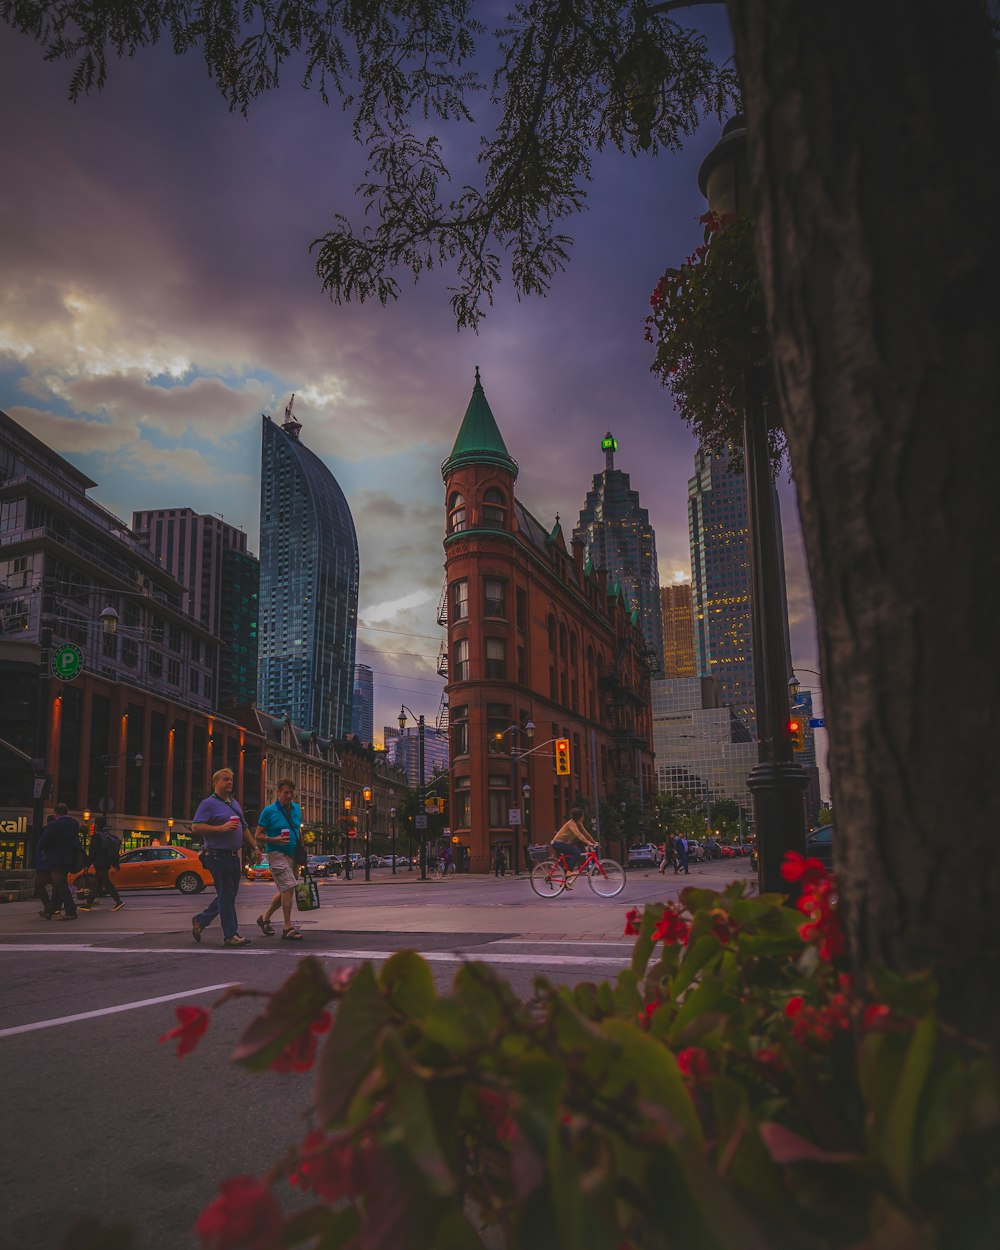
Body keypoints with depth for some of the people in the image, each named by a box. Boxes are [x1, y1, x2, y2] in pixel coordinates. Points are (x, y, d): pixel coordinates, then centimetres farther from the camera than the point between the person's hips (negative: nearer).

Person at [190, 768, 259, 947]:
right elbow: (196, 828, -16)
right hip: (217, 856, -8)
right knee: (226, 895, -5)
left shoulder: (234, 804, 19)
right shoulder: (208, 804, -7)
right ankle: (231, 935, 1)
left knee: (228, 895, 13)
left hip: (233, 856, 8)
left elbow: (244, 829, 25)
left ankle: (200, 920, 29)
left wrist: (254, 847, 17)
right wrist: (221, 828, -21)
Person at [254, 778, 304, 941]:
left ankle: (265, 917, 32)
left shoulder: (297, 809, 11)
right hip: (276, 854, -7)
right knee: (288, 887, -16)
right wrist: (275, 839, -20)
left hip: (293, 855, 7)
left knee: (284, 891, 12)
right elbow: (258, 836, -4)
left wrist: (301, 853, 17)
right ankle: (288, 928, -11)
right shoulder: (269, 811, -6)